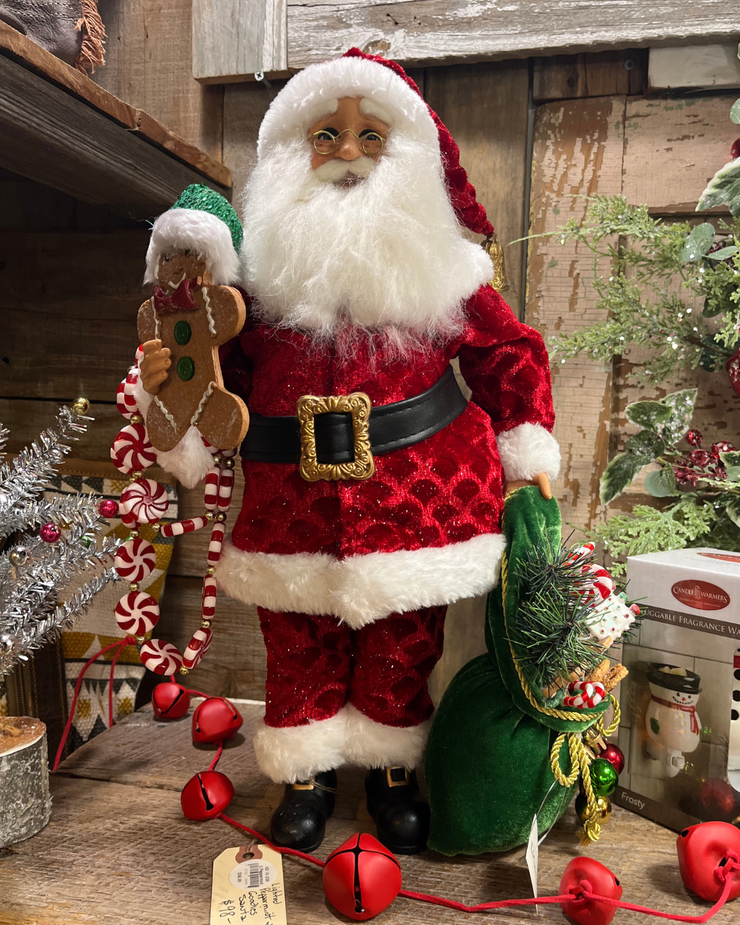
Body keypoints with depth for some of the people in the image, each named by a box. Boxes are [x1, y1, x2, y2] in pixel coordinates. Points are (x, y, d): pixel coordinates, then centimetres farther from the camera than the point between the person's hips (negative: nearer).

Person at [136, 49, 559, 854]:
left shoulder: (436, 260, 2)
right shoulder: (263, 263, 3)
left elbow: (506, 351, 7)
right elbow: (231, 369, 8)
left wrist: (530, 452, 1)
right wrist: (171, 379, -11)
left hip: (416, 495, 0)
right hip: (295, 500, 1)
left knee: (402, 641, 14)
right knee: (299, 639, 14)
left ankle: (391, 768, 41)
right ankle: (308, 772, 40)